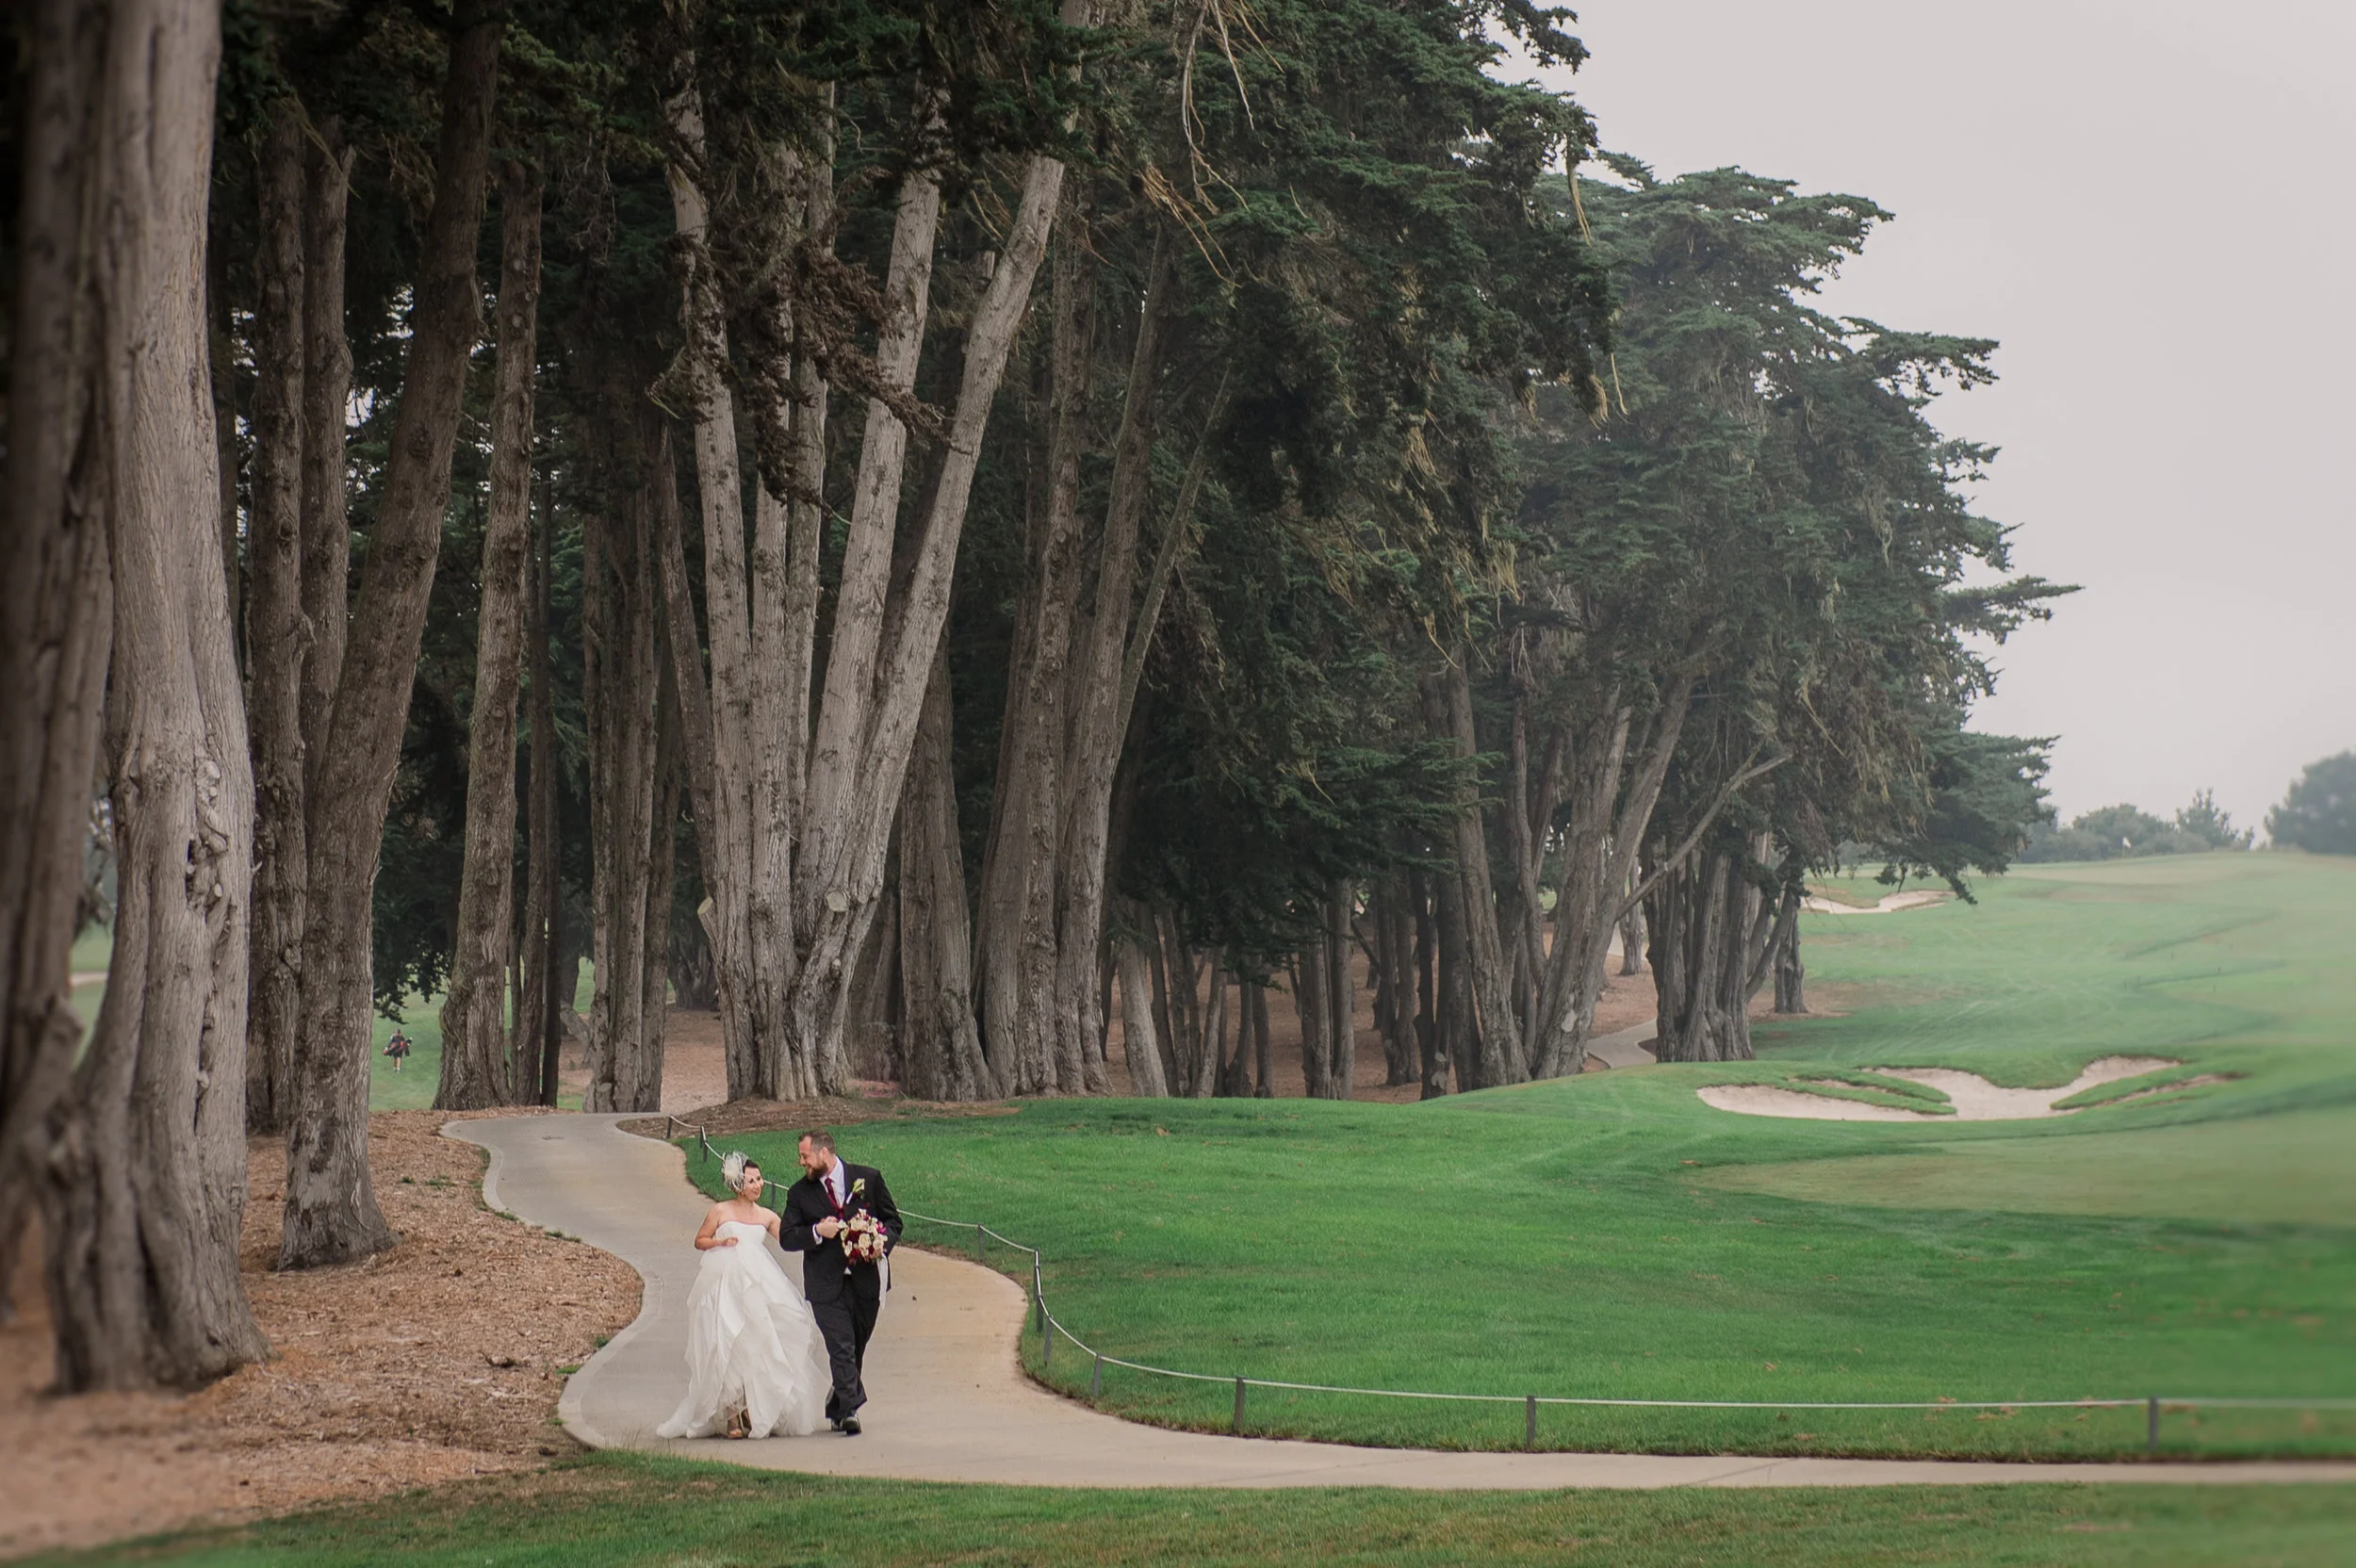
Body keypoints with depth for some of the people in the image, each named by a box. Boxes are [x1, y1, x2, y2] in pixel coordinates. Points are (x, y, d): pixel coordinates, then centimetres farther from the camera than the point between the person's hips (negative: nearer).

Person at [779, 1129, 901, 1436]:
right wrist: (817, 1232, -16)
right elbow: (786, 1238, 2)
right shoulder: (800, 1192, 5)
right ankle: (849, 1410, -14)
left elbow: (893, 1220, 9)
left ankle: (837, 1407, 27)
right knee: (841, 1347, -12)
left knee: (856, 1348, 10)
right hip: (826, 1285, -1)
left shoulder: (869, 1178, 4)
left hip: (865, 1280, 1)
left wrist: (883, 1243, -11)